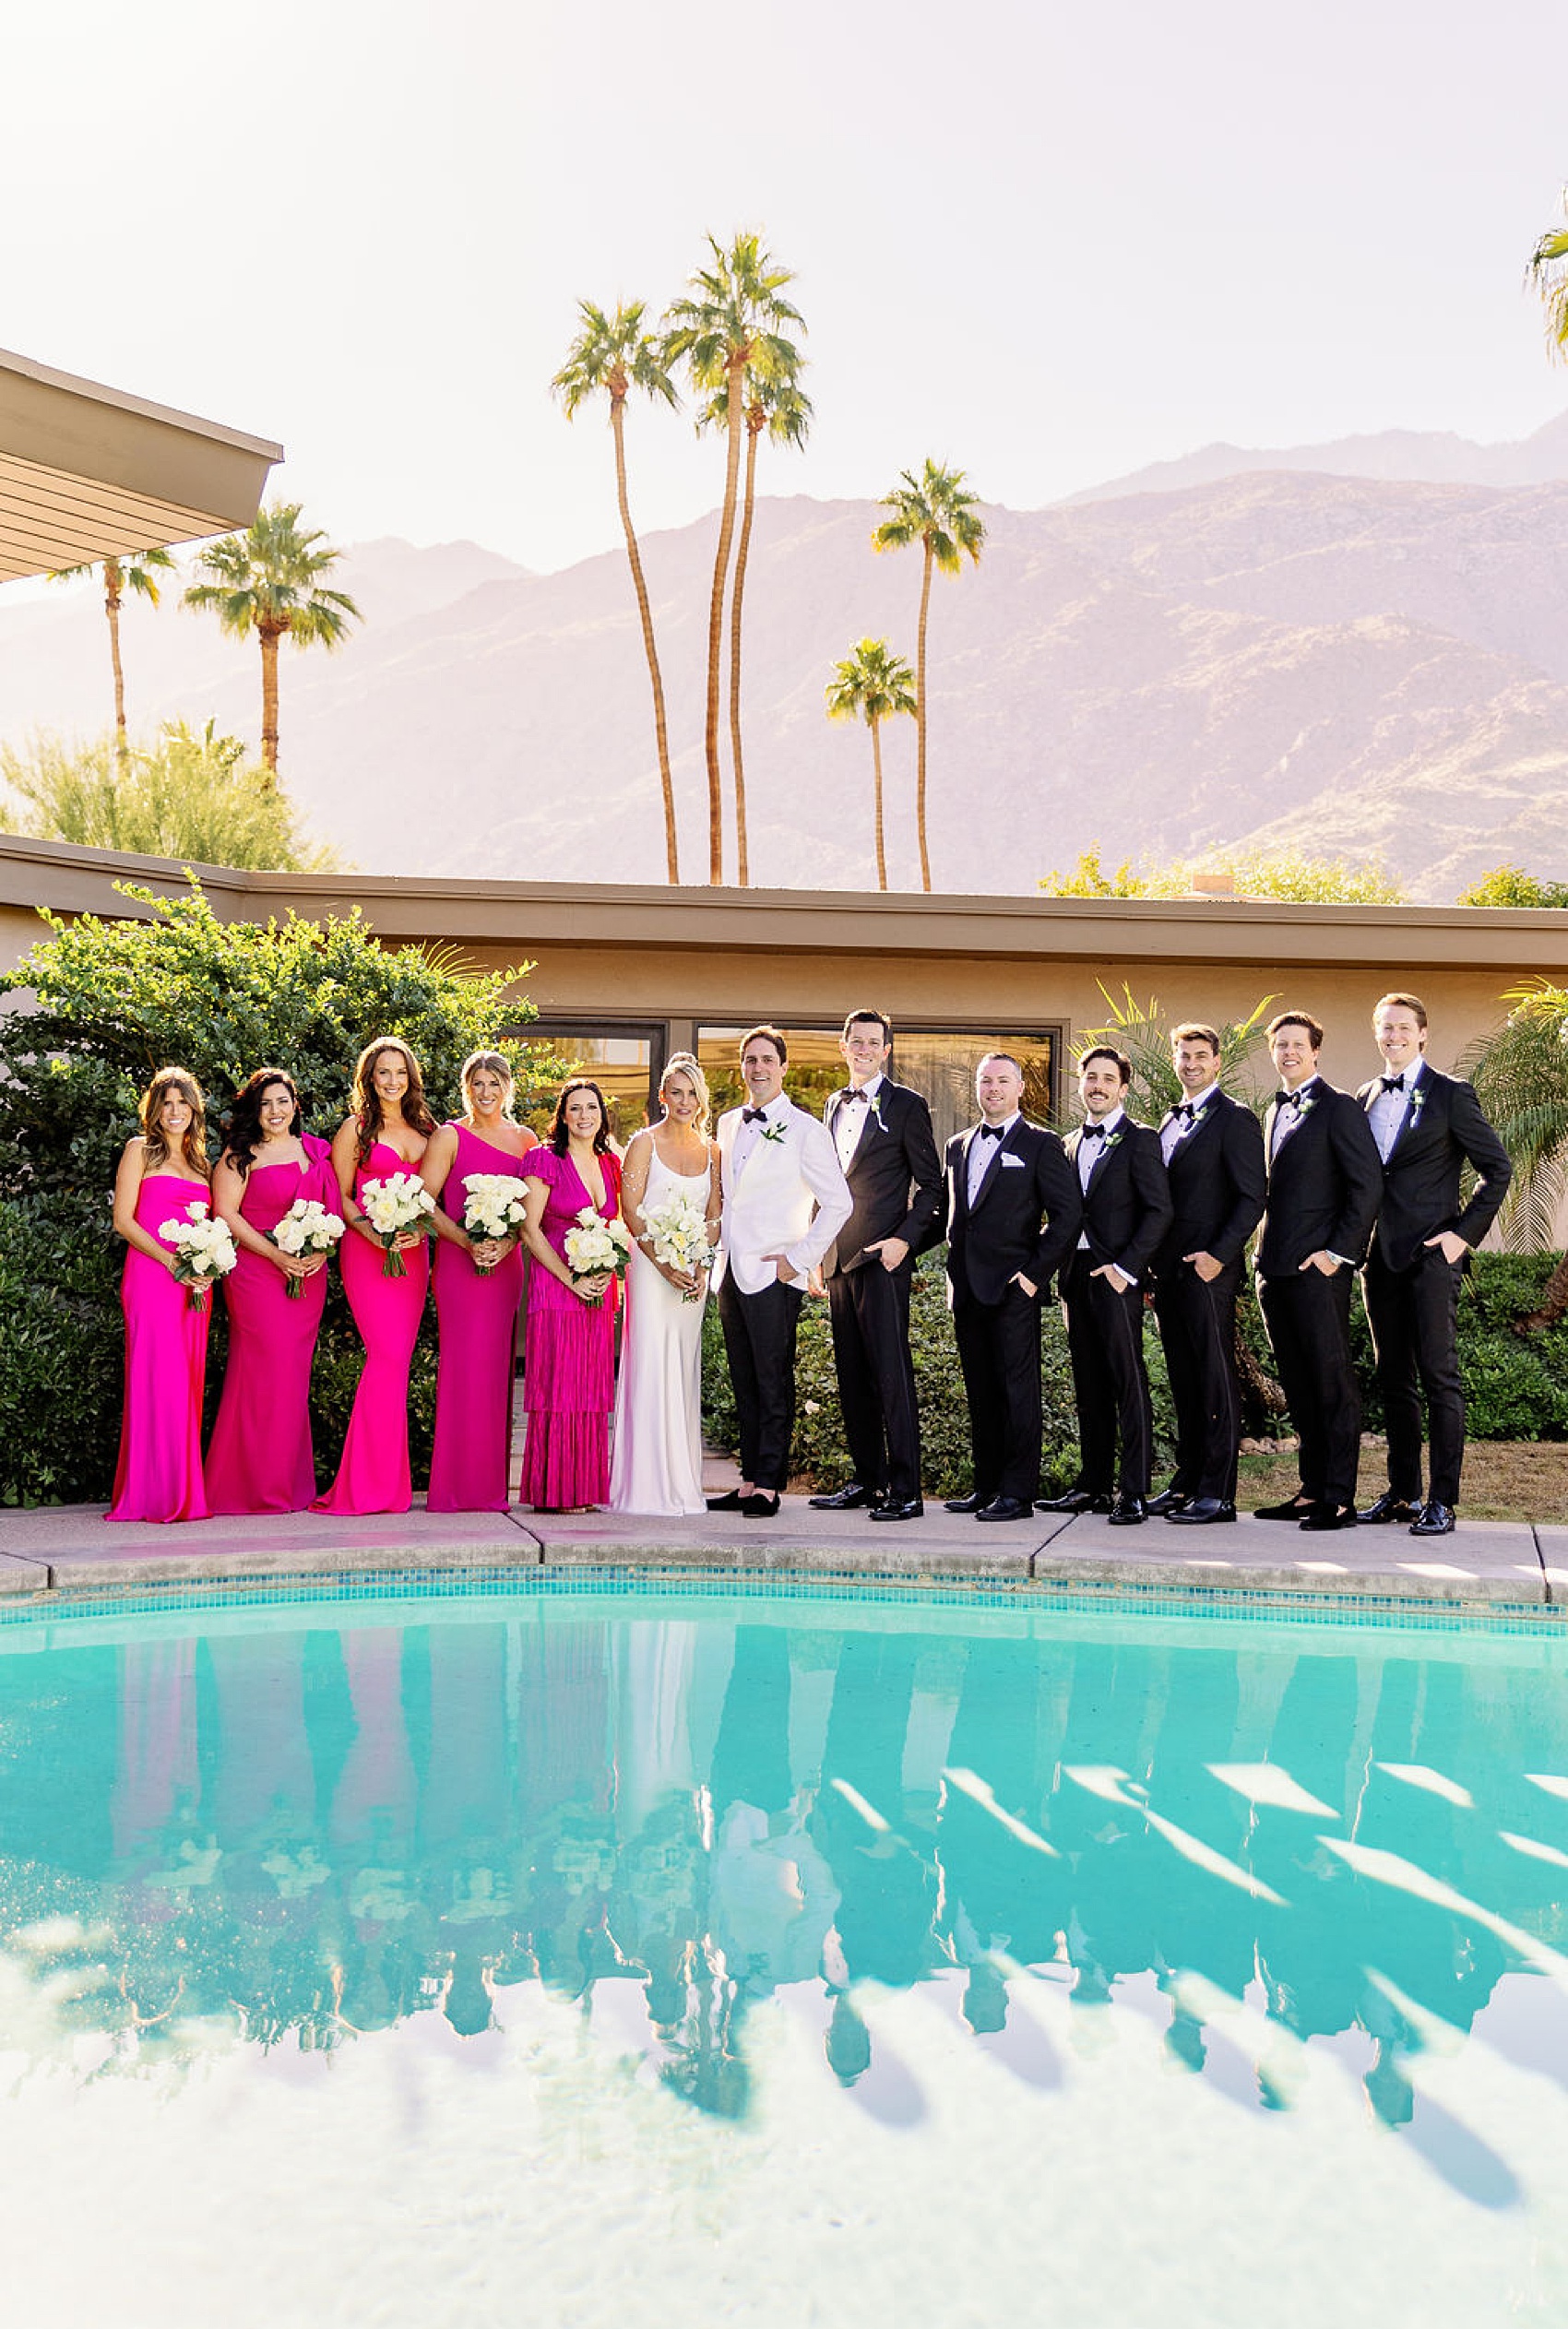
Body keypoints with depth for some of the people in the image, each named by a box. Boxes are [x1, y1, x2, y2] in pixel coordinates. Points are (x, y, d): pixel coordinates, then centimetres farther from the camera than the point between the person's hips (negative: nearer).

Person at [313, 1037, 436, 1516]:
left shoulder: (425, 1128, 16)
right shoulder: (355, 1128, 4)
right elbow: (341, 1195, 3)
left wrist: (422, 1229, -3)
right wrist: (368, 1228, -14)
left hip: (413, 1252, 5)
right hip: (366, 1251, -5)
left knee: (397, 1358, 1)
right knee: (389, 1355, -14)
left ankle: (380, 1480, 6)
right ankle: (373, 1482, -8)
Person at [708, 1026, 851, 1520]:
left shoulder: (805, 1130, -6)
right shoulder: (727, 1123, 13)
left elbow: (838, 1202, -8)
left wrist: (800, 1259, -11)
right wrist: (720, 1250, 13)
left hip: (774, 1275, -6)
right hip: (730, 1271, 6)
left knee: (774, 1382, -3)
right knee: (744, 1383, 10)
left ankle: (768, 1486, 1)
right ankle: (749, 1483, 15)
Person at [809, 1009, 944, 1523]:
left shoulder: (907, 1105, -2)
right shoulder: (835, 1105, 17)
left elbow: (931, 1185, -3)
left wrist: (904, 1240, -15)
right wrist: (821, 1248, 15)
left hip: (882, 1255, -7)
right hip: (839, 1258, 7)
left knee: (891, 1375, -9)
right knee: (852, 1377, 10)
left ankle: (904, 1490, -6)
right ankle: (865, 1481, 18)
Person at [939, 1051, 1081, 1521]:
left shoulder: (1041, 1144, -2)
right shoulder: (957, 1146, 17)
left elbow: (1068, 1213, -7)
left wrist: (1036, 1273, -11)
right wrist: (954, 1268, 12)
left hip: (1012, 1288, -6)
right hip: (966, 1288, 6)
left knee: (1017, 1389, -4)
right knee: (980, 1392, 11)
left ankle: (1018, 1493, -1)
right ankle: (986, 1487, 18)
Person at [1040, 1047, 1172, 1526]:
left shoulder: (1139, 1141, -4)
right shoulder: (1071, 1144, 17)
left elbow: (1159, 1211, -10)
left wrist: (1126, 1268, -16)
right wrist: (1063, 1269, 8)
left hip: (1115, 1277, -7)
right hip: (1076, 1275, 7)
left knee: (1128, 1383, -6)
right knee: (1088, 1384, 11)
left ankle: (1134, 1493, -5)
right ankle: (1093, 1485, 17)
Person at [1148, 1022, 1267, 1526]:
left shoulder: (1235, 1119, -5)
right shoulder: (1171, 1122, 19)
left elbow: (1252, 1196, -11)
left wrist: (1218, 1255, -18)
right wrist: (1153, 1264, 14)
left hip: (1209, 1270, -8)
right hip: (1168, 1271, 8)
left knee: (1216, 1381, -5)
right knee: (1184, 1384, 11)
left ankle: (1217, 1493, -3)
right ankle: (1187, 1481, 17)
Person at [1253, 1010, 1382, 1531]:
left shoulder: (1339, 1108, -6)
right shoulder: (1276, 1110, 18)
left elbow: (1367, 1185, -11)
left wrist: (1337, 1252, -15)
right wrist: (1268, 1253, 14)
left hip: (1318, 1268, -8)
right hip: (1275, 1268, 8)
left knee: (1333, 1383, -4)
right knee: (1298, 1386, 11)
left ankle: (1340, 1499, -1)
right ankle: (1312, 1489, 18)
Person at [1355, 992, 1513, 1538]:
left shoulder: (1450, 1094, -2)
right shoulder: (1364, 1098, 13)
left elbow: (1498, 1168, -2)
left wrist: (1465, 1232, -8)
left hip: (1431, 1252, -6)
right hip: (1380, 1253, 6)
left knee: (1438, 1375, -6)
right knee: (1393, 1379, 10)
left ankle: (1442, 1501, -3)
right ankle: (1402, 1492, 17)